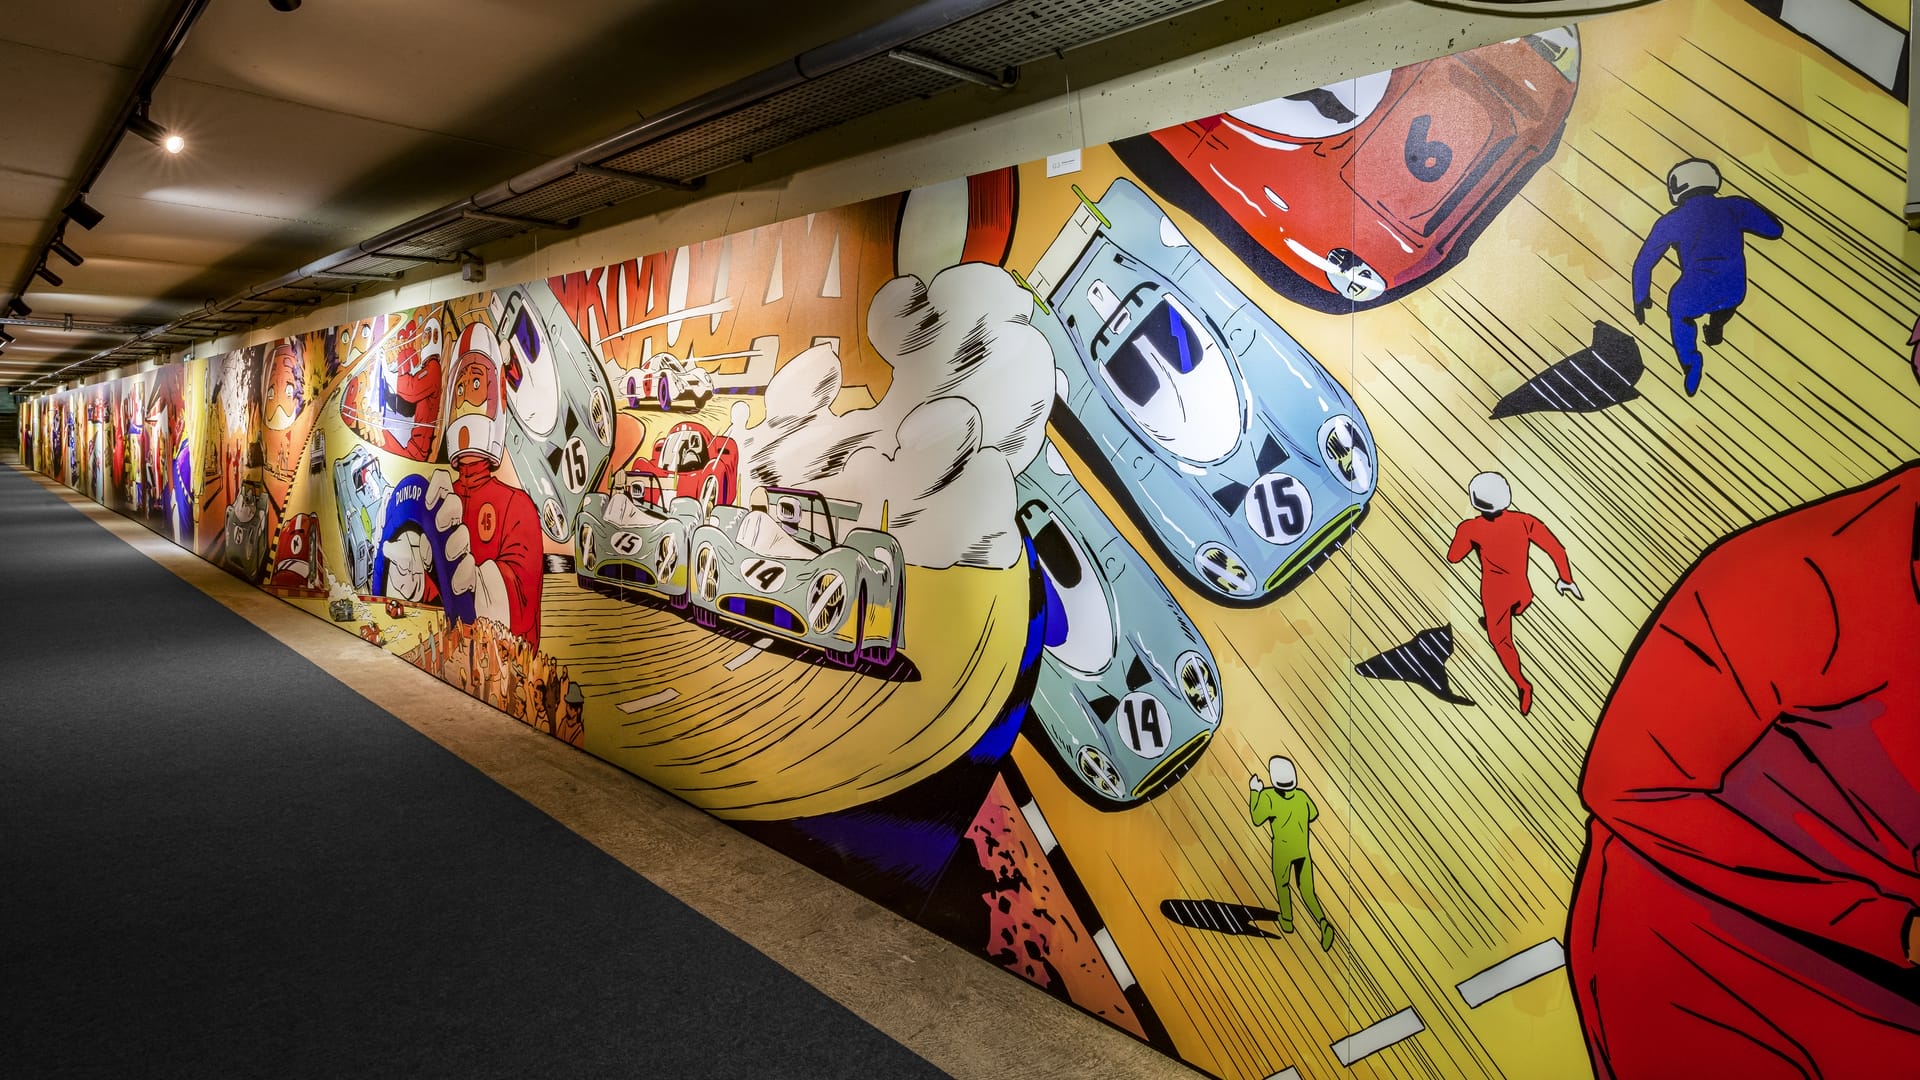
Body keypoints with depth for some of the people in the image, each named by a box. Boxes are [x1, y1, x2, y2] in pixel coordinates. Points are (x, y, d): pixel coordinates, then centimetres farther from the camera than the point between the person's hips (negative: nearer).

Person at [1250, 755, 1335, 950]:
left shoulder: (1268, 796, -20)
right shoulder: (1301, 795, -8)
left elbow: (1257, 819, -5)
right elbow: (1313, 815, 13)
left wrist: (1254, 792, 1)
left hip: (1282, 850, -3)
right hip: (1303, 850, 3)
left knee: (1281, 883, 24)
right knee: (1307, 892, 11)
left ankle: (1287, 921, 34)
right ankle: (1323, 924, -10)